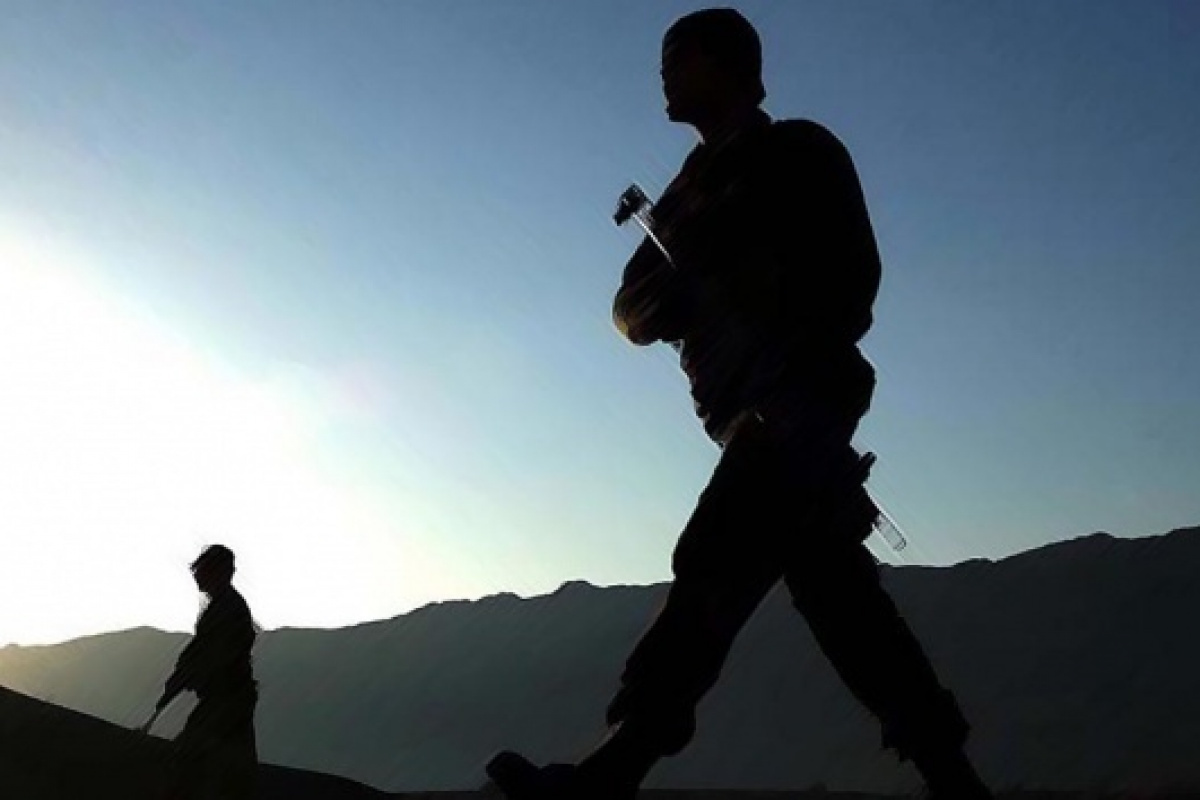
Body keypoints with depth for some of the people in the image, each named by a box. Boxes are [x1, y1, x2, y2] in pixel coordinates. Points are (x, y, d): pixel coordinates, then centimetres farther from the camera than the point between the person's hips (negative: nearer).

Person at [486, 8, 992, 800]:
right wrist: (656, 302, -10)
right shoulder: (692, 186, 23)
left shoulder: (797, 151, 4)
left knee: (715, 572, -18)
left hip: (798, 401, -8)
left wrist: (793, 375, -18)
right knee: (835, 590, 4)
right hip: (756, 414, 8)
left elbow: (853, 274, -7)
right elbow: (632, 308, 13)